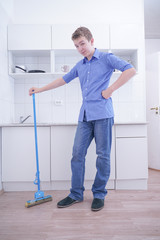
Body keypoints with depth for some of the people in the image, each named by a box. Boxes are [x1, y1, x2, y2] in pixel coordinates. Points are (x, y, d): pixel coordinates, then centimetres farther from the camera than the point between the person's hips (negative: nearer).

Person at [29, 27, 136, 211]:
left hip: (102, 114, -5)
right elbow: (63, 79, 29)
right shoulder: (80, 66, 20)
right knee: (77, 154, 4)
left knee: (102, 155, 1)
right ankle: (76, 194, 17)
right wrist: (40, 89, 29)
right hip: (85, 116, 6)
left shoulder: (106, 58, 4)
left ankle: (99, 194, 17)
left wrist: (111, 89, -11)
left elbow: (130, 70, -6)